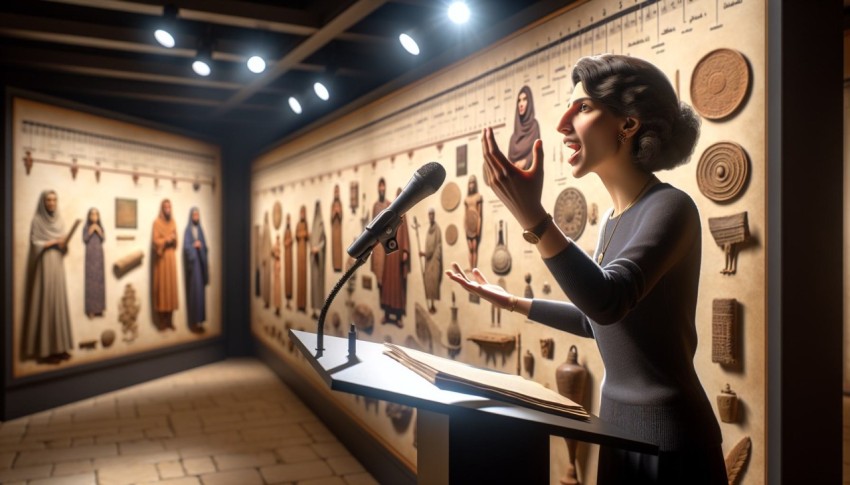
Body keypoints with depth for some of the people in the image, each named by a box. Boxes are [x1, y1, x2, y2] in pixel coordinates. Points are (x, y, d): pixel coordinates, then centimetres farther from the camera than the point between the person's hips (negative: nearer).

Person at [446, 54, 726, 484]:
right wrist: (513, 303, 17)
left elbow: (608, 301, -32)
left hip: (668, 438, -8)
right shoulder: (614, 219, 7)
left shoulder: (669, 207, -17)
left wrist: (532, 217, -40)